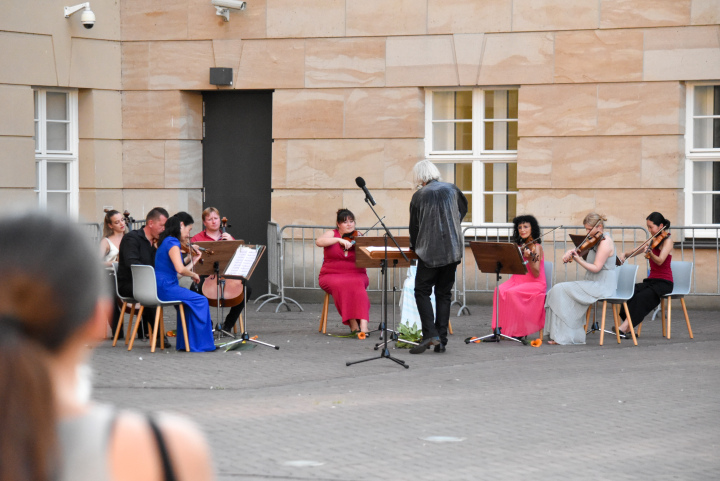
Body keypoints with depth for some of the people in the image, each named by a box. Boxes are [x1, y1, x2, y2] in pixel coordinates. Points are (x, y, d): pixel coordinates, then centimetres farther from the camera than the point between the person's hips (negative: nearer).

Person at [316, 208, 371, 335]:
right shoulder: (331, 234, 7)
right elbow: (319, 242, -16)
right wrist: (339, 240, -25)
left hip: (356, 275, 1)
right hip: (331, 276, -1)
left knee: (357, 284, -34)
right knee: (340, 285, -35)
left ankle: (363, 325, -44)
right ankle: (353, 324, -33)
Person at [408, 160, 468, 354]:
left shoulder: (419, 196, -5)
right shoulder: (452, 189, 5)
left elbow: (414, 226, 4)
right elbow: (463, 209, 24)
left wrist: (414, 247, 21)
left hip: (430, 251, -4)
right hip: (452, 251, 4)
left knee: (422, 292, 4)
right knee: (444, 294, 11)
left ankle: (430, 334, -13)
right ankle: (441, 340, 7)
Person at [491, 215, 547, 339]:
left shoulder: (536, 247, -6)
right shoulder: (519, 246, 14)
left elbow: (536, 274, -14)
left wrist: (530, 258, -29)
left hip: (535, 283, -6)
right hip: (517, 280, 6)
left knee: (512, 293, -32)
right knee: (500, 291, -23)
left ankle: (518, 331, -20)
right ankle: (502, 327, -22)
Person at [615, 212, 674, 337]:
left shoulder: (667, 241, -7)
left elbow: (660, 261, -23)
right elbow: (635, 251, 22)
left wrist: (650, 253, -43)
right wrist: (624, 254, -1)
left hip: (664, 283, -7)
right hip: (651, 280, 7)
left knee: (641, 297, -32)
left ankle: (625, 327, -37)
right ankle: (627, 327, -29)